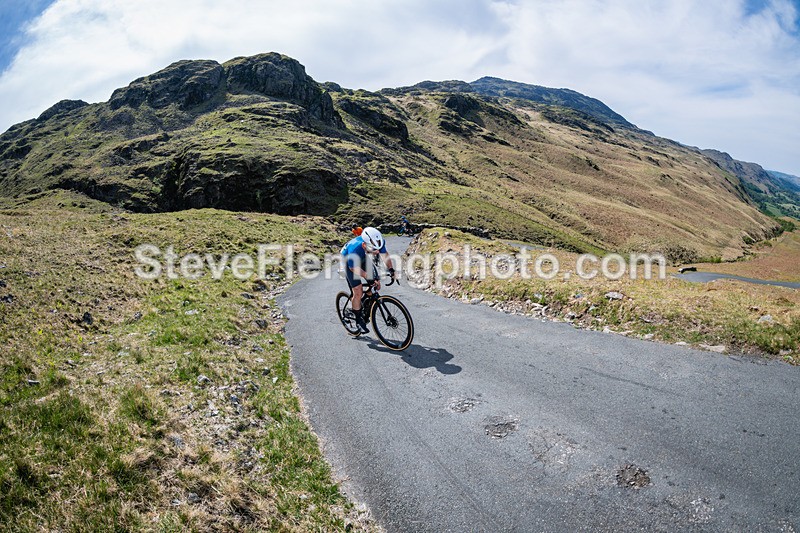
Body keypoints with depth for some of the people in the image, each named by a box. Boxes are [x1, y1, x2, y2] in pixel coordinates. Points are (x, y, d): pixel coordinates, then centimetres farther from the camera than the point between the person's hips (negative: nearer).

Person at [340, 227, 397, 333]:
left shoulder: (379, 242, -30)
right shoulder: (355, 249, -44)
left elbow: (385, 255, -9)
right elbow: (354, 268, -29)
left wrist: (391, 269, -21)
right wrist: (368, 277, -37)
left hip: (364, 259, 5)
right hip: (350, 262, -5)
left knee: (376, 286, -5)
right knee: (358, 292, -14)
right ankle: (359, 320, 7)